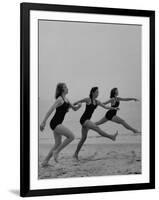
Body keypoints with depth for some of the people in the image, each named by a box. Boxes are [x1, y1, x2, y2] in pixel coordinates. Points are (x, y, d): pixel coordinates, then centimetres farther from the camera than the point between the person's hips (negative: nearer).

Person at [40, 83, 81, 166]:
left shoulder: (65, 99, 15)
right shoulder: (60, 99, -13)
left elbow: (74, 109, 23)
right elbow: (50, 110, -21)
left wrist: (78, 106, -1)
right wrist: (43, 122, -27)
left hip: (57, 124, 10)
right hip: (55, 123, -10)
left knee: (58, 144, 12)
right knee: (71, 136, -16)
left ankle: (45, 161, 16)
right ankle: (56, 151, -7)